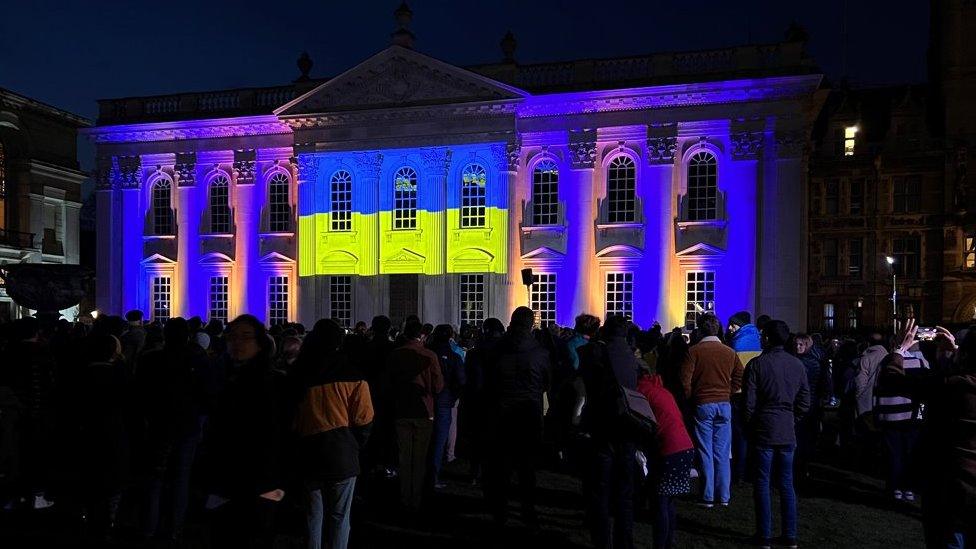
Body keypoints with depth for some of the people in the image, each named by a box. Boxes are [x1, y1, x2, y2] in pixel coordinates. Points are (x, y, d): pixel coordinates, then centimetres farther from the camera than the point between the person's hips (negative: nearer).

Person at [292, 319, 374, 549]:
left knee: (313, 513, 17)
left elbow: (290, 416, 9)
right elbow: (363, 419, -11)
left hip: (308, 453, 4)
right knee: (339, 516, 7)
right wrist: (354, 448, 5)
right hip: (341, 453, -3)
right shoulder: (352, 373, -8)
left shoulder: (299, 371, 3)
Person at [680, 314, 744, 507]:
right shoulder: (729, 352, 3)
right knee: (722, 453, 10)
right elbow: (740, 378, 6)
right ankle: (724, 496, 16)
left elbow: (685, 380, -12)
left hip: (702, 405, -3)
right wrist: (727, 394, 14)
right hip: (724, 405, 3)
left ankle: (708, 497, 8)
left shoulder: (694, 351, -8)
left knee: (705, 453, 4)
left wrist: (690, 398, 3)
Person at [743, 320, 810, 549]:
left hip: (763, 432, -4)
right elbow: (805, 403, 7)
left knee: (762, 484, 4)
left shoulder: (757, 364, -10)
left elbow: (749, 402, -9)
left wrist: (749, 427, 4)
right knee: (786, 484, 12)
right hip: (788, 433, 4)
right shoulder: (797, 365, 3)